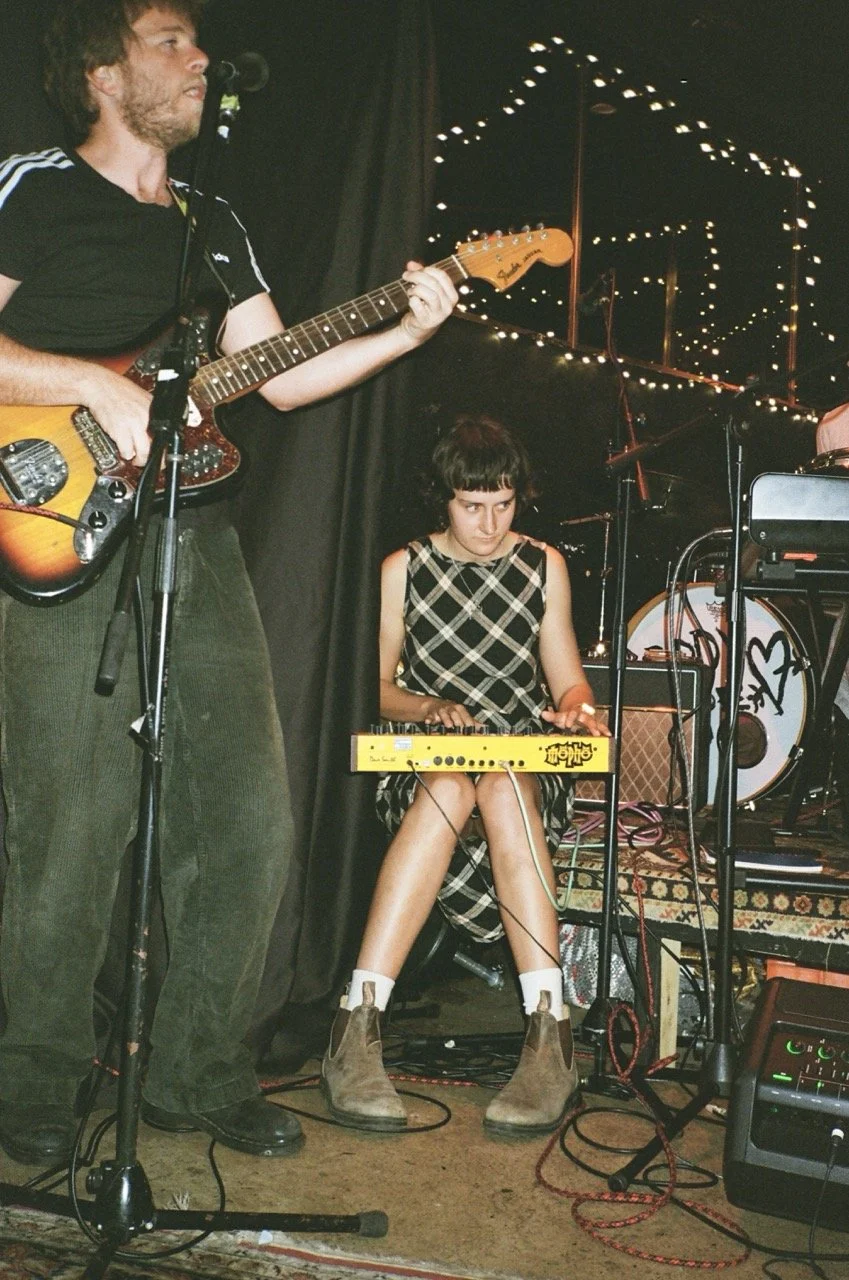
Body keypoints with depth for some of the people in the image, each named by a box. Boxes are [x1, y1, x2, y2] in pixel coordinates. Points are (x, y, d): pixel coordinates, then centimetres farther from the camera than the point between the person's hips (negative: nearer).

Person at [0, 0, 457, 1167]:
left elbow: (279, 376, 17)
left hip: (199, 545, 6)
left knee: (249, 819, 3)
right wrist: (98, 386, -17)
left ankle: (199, 1072, 18)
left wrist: (403, 334, 5)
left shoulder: (216, 225, 23)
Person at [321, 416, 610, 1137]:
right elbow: (377, 687, 11)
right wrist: (429, 708, -10)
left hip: (530, 761, 1)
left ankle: (550, 1031, -44)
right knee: (448, 786, -38)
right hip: (420, 762, 0)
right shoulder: (404, 569, 10)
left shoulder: (544, 565, 13)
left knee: (501, 785, -37)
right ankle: (357, 1026, -43)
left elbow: (569, 683, 12)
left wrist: (575, 708, -12)